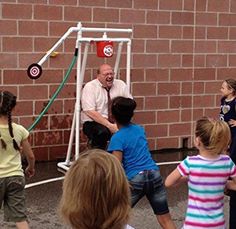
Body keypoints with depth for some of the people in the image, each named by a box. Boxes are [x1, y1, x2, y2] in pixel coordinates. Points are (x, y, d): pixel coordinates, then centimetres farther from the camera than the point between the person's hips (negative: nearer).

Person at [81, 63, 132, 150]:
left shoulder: (121, 85, 6)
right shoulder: (90, 87, -8)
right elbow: (90, 112, -18)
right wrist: (109, 125, -25)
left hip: (117, 123, 4)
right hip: (94, 123, -4)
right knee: (102, 132, -37)